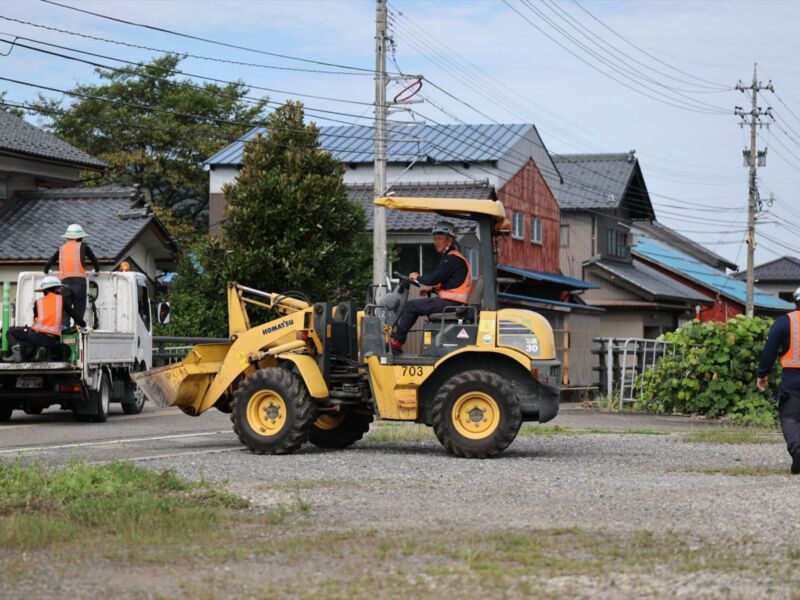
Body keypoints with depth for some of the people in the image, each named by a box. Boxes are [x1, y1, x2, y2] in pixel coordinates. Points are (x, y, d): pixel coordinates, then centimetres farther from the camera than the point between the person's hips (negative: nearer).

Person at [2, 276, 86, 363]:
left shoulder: (38, 302, 14)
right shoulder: (61, 299, 12)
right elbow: (73, 313, 12)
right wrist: (83, 324, 25)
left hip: (37, 334, -1)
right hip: (52, 340, 1)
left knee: (11, 331, 19)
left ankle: (16, 348, -11)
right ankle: (41, 349, 2)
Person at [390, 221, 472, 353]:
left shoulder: (453, 259, -13)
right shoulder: (452, 257, 20)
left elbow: (433, 279, -18)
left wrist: (418, 277, 1)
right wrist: (432, 288, 14)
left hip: (450, 303, -10)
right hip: (451, 303, 10)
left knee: (410, 306, -7)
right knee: (414, 306, 17)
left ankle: (396, 342, -1)